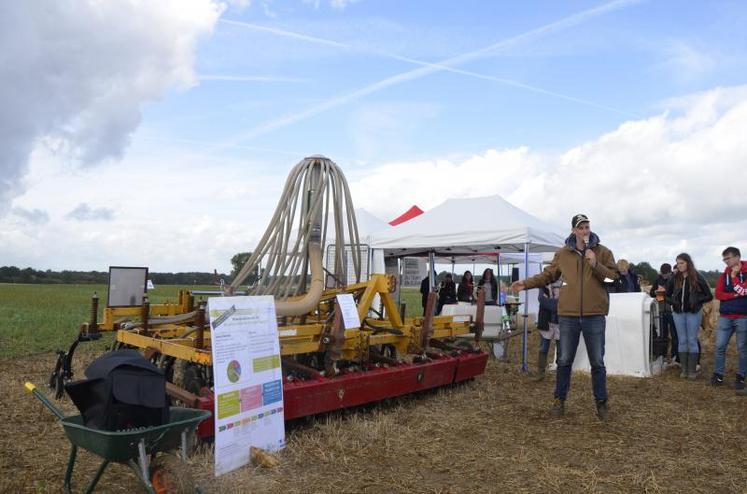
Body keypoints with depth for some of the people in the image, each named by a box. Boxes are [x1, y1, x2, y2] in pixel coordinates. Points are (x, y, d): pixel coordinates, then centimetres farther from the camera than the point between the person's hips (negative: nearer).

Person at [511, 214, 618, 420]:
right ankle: (559, 400, 22)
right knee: (564, 361, 9)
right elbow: (548, 275, 12)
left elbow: (614, 276, -2)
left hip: (595, 315, -1)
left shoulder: (603, 252, 2)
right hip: (568, 315, 1)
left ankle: (601, 402, 24)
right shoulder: (562, 254, 6)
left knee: (597, 362, 9)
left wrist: (596, 265, -16)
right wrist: (527, 283, 2)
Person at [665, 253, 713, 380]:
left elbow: (709, 296, -2)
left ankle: (692, 370, 9)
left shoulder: (698, 278, -5)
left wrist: (697, 300, -17)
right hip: (678, 313, 3)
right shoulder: (674, 279, 3)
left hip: (693, 313, -3)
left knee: (692, 341, 1)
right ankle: (684, 369, 14)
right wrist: (673, 301, -7)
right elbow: (667, 295, 12)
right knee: (682, 341, 7)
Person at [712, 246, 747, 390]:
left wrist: (734, 275, -11)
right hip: (725, 317, 3)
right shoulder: (724, 275, 8)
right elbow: (718, 294, 1)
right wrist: (734, 295, -13)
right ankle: (718, 374, 12)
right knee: (720, 346, 3)